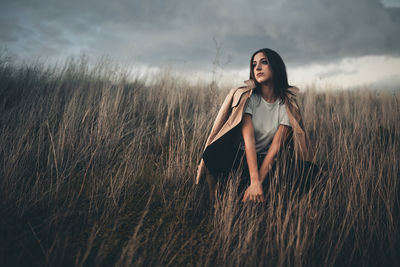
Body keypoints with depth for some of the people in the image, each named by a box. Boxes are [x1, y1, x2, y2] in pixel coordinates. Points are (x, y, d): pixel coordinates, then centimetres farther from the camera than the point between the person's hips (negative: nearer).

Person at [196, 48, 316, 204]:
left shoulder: (287, 104, -5)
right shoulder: (247, 97, -8)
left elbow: (276, 145, -14)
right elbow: (248, 138, -22)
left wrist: (259, 182, -25)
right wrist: (254, 181, -32)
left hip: (263, 161, 2)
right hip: (237, 155, -1)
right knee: (212, 154, -34)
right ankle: (212, 202, -8)